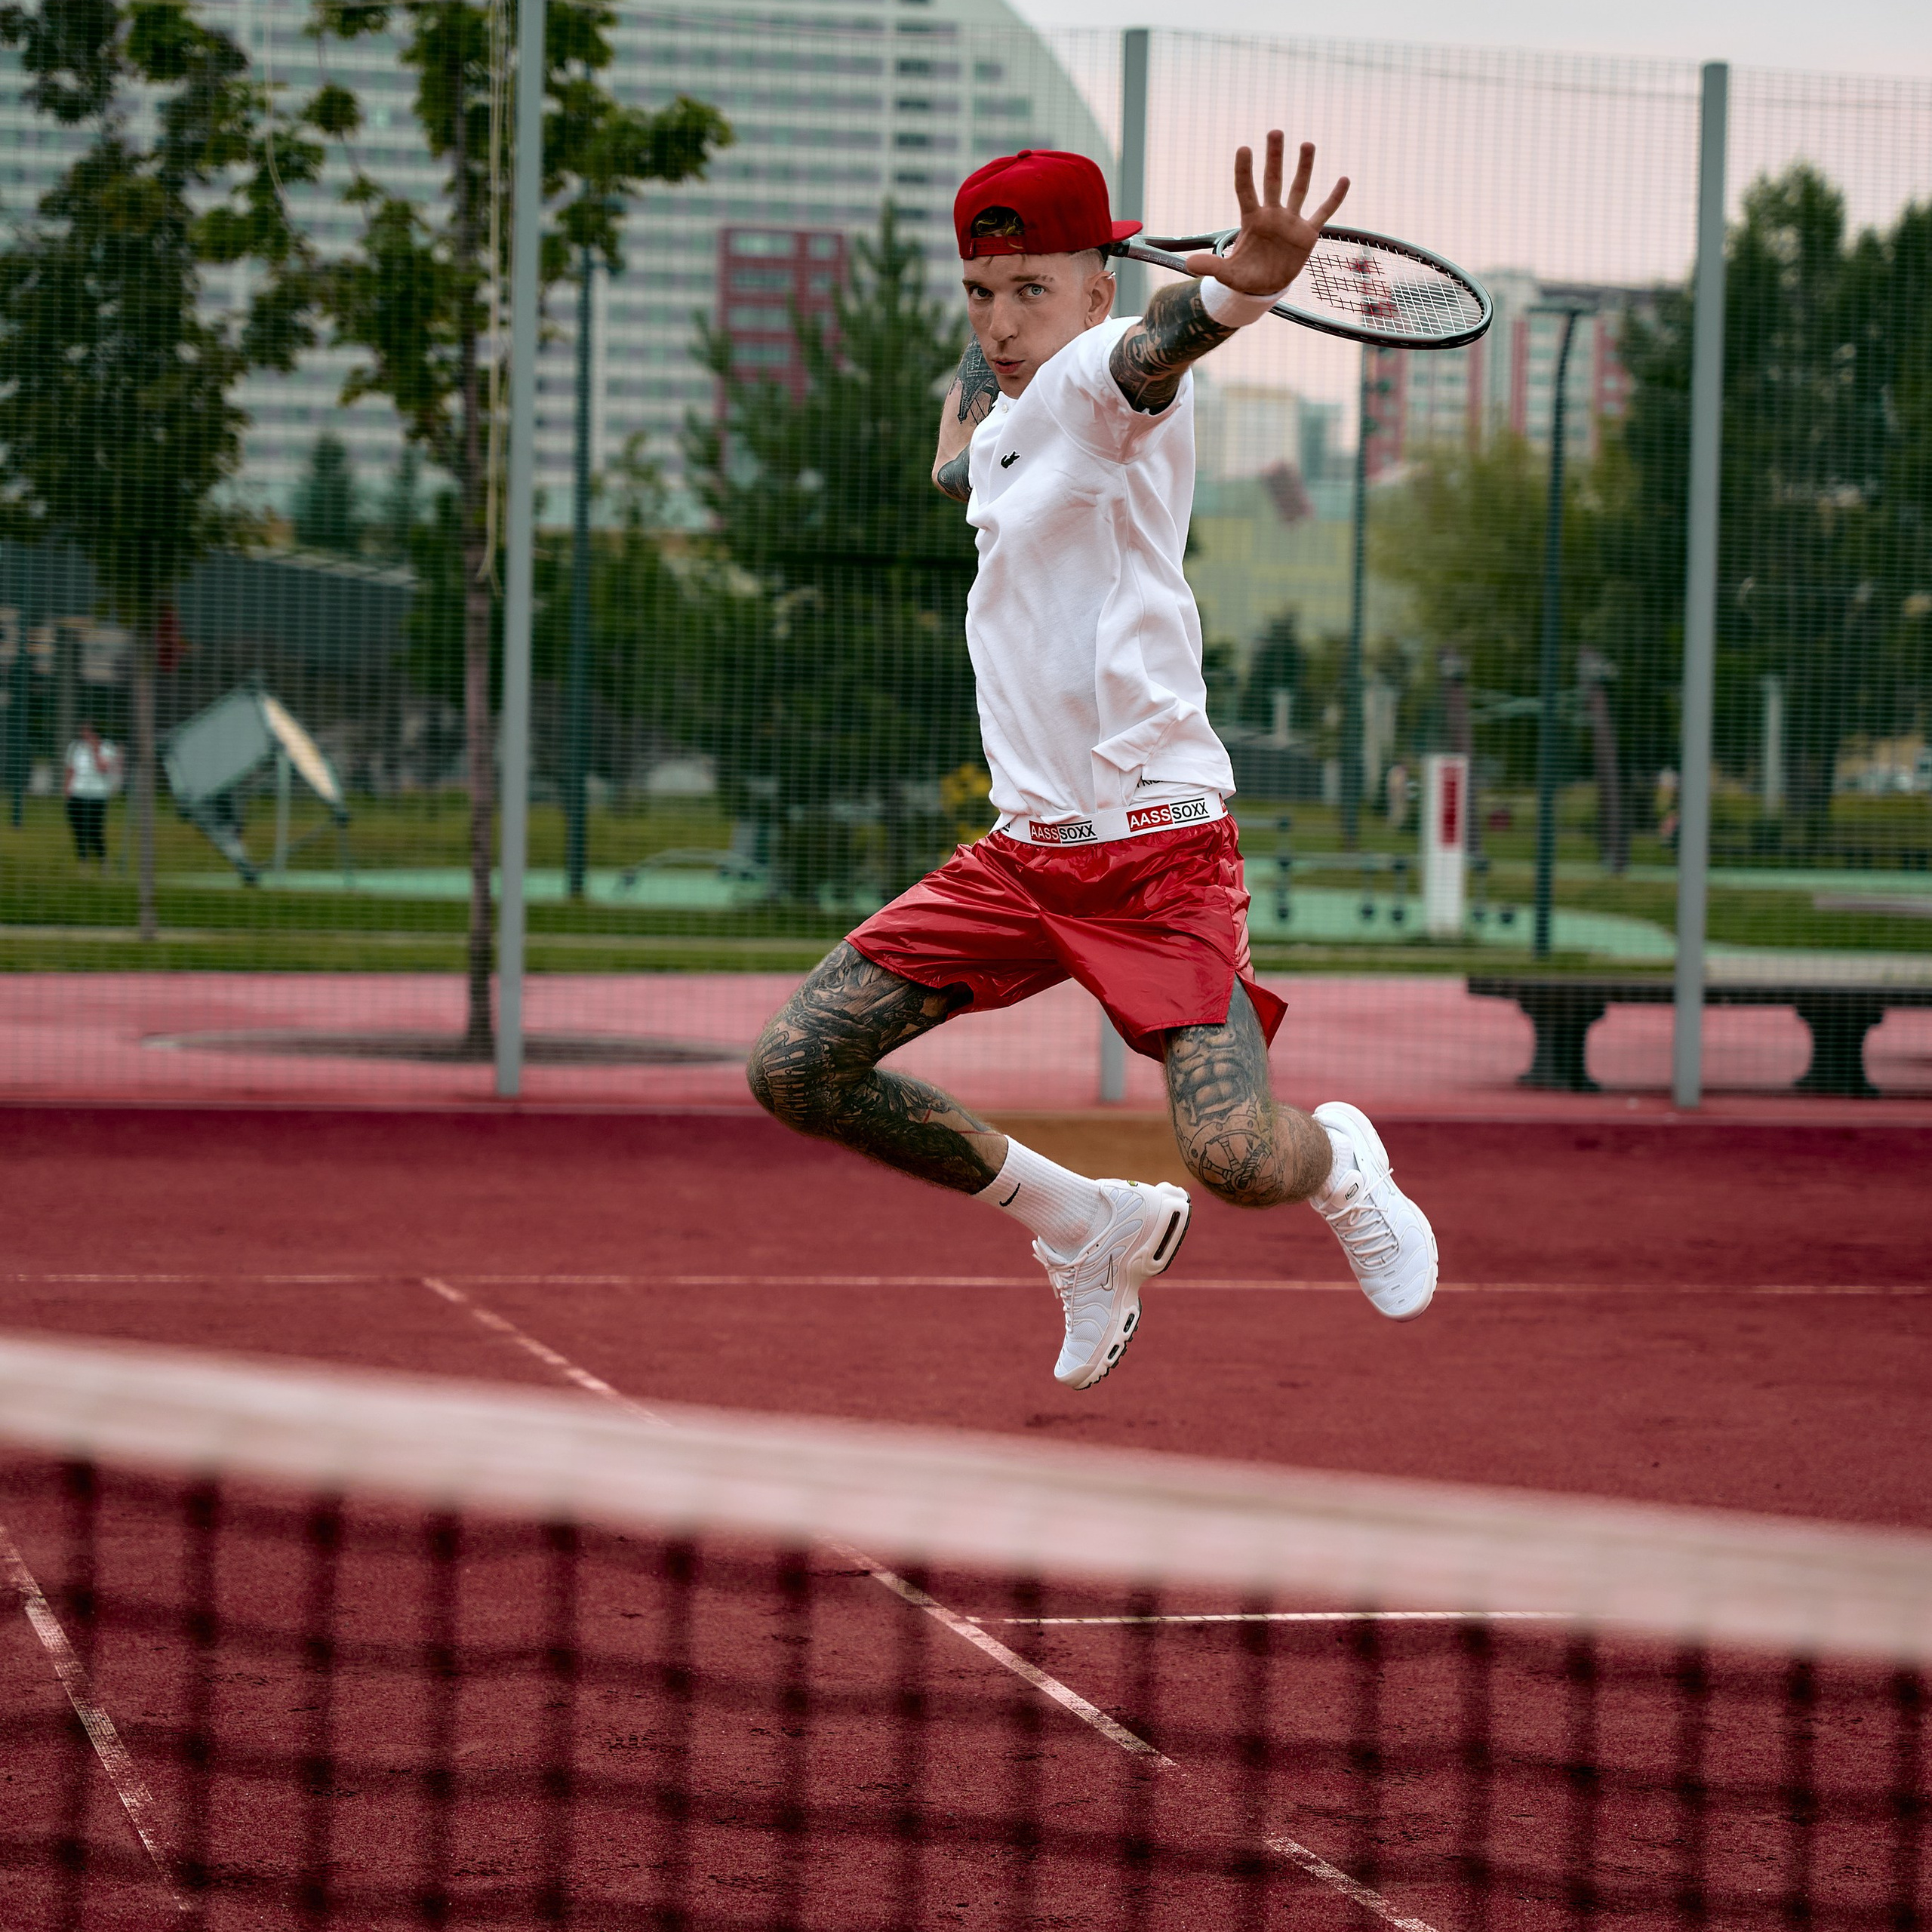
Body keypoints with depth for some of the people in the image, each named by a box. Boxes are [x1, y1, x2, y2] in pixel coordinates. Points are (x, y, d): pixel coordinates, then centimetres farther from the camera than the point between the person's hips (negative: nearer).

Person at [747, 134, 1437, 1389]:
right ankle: (1087, 1227, 17)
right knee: (796, 1069, 0)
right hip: (1025, 851, 8)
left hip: (1157, 847, -8)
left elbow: (1153, 347, -40)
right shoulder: (1006, 422, 14)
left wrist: (1242, 285, -62)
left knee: (1235, 1160, -24)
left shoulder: (1101, 379, -13)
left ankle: (1340, 1160, 16)